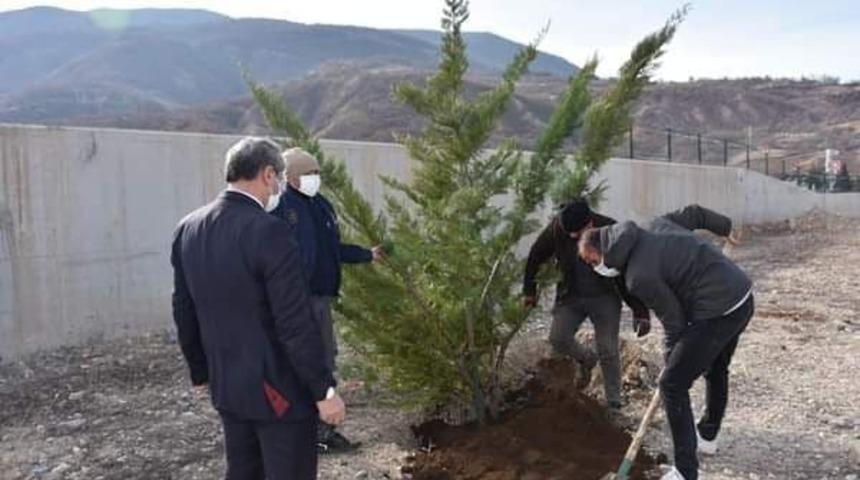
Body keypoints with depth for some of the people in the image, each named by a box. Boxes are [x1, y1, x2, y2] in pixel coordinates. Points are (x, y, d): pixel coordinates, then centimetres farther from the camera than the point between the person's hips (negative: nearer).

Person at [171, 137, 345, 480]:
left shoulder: (188, 229, 1)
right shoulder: (269, 231, -22)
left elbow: (184, 313, 9)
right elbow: (296, 324, -22)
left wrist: (201, 372, 21)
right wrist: (323, 389, -13)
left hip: (226, 386, 7)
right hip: (279, 390, -7)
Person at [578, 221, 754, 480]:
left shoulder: (639, 276, -17)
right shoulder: (648, 237, 8)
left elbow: (673, 321, -12)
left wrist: (670, 364, 6)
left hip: (718, 311, -10)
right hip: (743, 296, 10)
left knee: (673, 385, -1)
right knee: (716, 370, 29)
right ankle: (707, 436, 50)